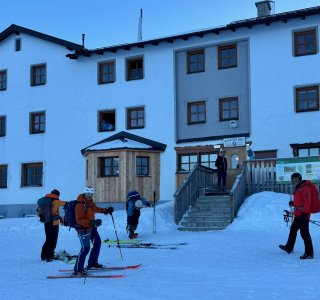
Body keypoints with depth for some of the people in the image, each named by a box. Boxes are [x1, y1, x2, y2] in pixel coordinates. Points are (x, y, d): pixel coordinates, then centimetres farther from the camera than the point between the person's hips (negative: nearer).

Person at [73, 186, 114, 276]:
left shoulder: (90, 202, 6)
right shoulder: (80, 204, -23)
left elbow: (95, 208, 29)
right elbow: (79, 220, -28)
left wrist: (106, 210, 23)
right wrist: (92, 222, -38)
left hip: (92, 228, 10)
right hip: (83, 229, -10)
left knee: (97, 243, 22)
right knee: (85, 248, -13)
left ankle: (92, 262, 39)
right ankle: (78, 270, -7)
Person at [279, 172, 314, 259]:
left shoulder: (305, 188, -14)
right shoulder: (298, 188, 17)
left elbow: (307, 202, -20)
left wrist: (304, 213, -24)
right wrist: (293, 203, 13)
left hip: (303, 215, -11)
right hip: (298, 215, 11)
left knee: (304, 233, -9)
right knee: (293, 230, 20)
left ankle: (309, 253, -6)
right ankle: (289, 248, 35)